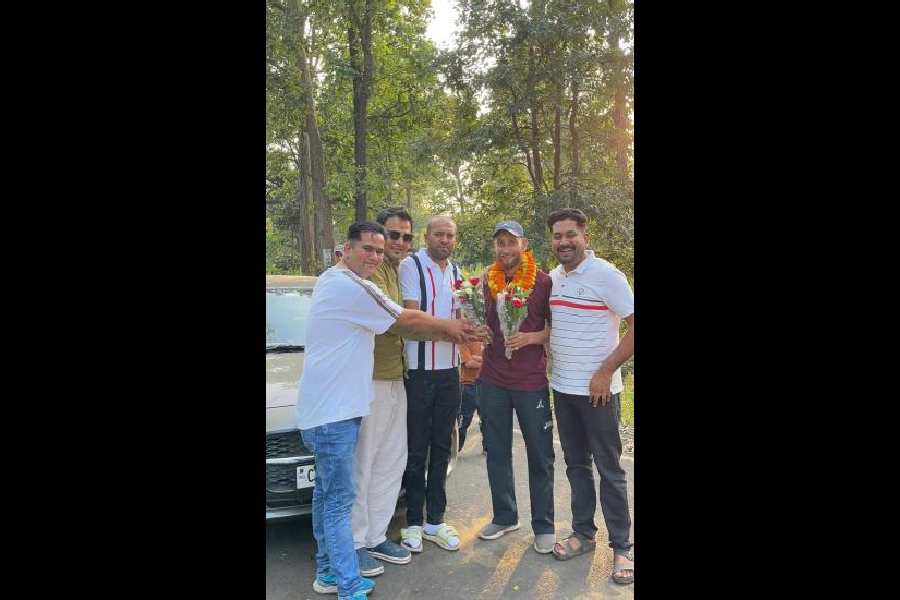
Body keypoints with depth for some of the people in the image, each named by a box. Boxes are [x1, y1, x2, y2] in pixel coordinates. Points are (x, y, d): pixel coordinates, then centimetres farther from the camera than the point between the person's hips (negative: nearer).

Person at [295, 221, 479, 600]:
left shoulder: (331, 280, 13)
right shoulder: (352, 288, -19)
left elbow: (398, 324, 13)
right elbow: (407, 321, -10)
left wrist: (445, 333, 10)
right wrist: (449, 326, 7)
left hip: (328, 408, 10)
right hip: (333, 412, -10)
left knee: (327, 493, 18)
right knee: (339, 501, -3)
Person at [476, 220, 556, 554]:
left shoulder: (543, 282, -6)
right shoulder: (486, 282, 5)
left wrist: (531, 338, -18)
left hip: (532, 381, -3)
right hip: (492, 380, 4)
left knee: (540, 457, 7)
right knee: (497, 452, 14)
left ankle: (543, 526, 23)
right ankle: (504, 517, 32)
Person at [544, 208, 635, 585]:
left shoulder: (606, 275, -12)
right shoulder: (552, 278, 7)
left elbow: (634, 327, -15)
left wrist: (606, 371, -18)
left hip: (598, 390, -6)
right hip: (562, 387, 6)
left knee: (609, 469, 4)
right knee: (576, 464, 15)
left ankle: (621, 547, 18)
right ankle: (583, 533, 30)